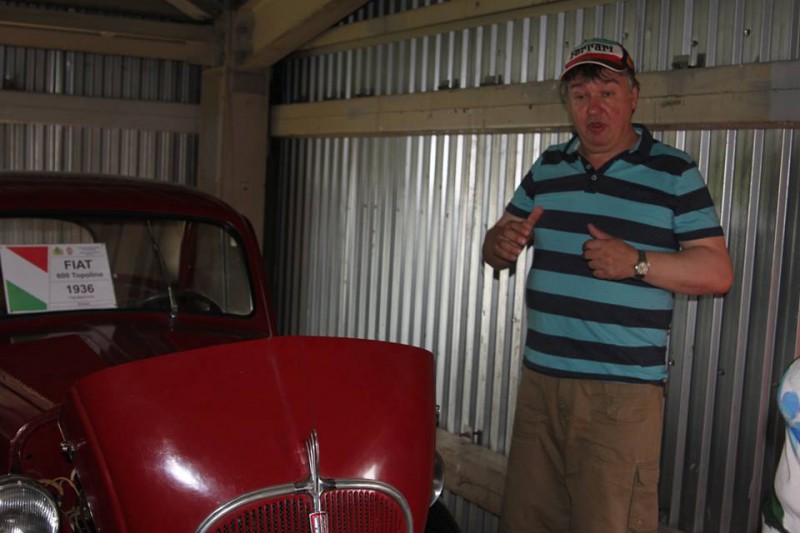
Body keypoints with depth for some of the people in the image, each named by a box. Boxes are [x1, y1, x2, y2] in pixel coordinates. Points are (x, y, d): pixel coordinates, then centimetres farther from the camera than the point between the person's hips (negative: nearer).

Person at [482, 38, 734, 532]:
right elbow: (497, 249, 18)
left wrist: (636, 262, -20)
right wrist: (502, 242, -7)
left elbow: (717, 272, -5)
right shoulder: (548, 167, 12)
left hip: (623, 392, -4)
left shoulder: (675, 173, -1)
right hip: (540, 379, 5)